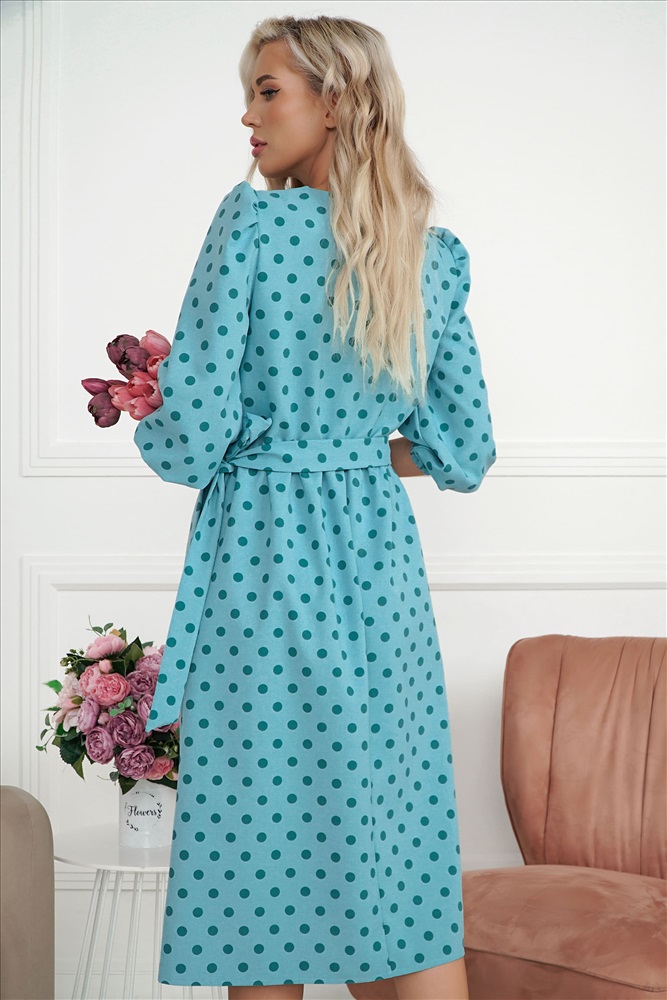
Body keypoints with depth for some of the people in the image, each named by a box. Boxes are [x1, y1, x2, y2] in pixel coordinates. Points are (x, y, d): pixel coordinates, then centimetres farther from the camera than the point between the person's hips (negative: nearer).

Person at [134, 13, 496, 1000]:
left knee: (261, 845, 5)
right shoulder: (437, 254, 6)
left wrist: (153, 433, 8)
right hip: (383, 560, 5)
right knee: (401, 848, 9)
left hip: (266, 557, -5)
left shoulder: (253, 221, -9)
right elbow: (466, 452, 9)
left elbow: (194, 431, -13)